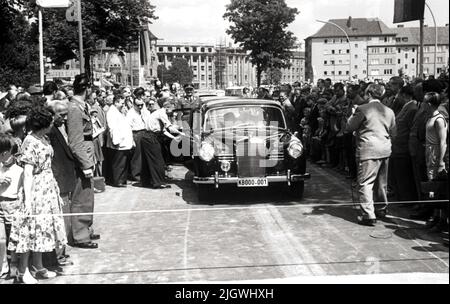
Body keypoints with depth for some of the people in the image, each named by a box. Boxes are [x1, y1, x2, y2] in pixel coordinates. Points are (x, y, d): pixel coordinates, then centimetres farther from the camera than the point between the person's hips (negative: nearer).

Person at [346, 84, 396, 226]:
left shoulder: (362, 109, -11)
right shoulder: (389, 111, 7)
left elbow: (349, 127, -4)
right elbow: (393, 133, 15)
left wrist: (353, 115, 12)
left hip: (368, 151, -6)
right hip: (385, 150, 7)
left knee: (365, 183, -3)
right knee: (381, 182, 19)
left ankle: (368, 215, -7)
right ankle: (382, 209, 32)